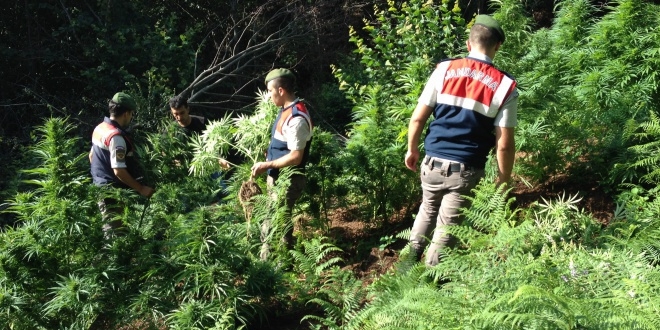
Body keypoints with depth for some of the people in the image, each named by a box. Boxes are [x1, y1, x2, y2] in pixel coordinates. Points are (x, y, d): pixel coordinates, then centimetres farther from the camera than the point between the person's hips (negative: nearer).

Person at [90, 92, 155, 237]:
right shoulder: (116, 137, -23)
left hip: (100, 187, 10)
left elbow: (92, 156, 19)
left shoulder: (100, 128, 7)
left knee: (110, 230, 17)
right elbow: (119, 171, -26)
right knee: (116, 234, -4)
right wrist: (141, 189, -19)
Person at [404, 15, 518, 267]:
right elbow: (504, 144, -8)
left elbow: (417, 118, -2)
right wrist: (504, 180, 5)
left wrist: (412, 150, 14)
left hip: (432, 163, 2)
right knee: (447, 230, 12)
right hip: (466, 170, -2)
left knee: (428, 210, 29)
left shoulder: (445, 69, -3)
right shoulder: (505, 86, -6)